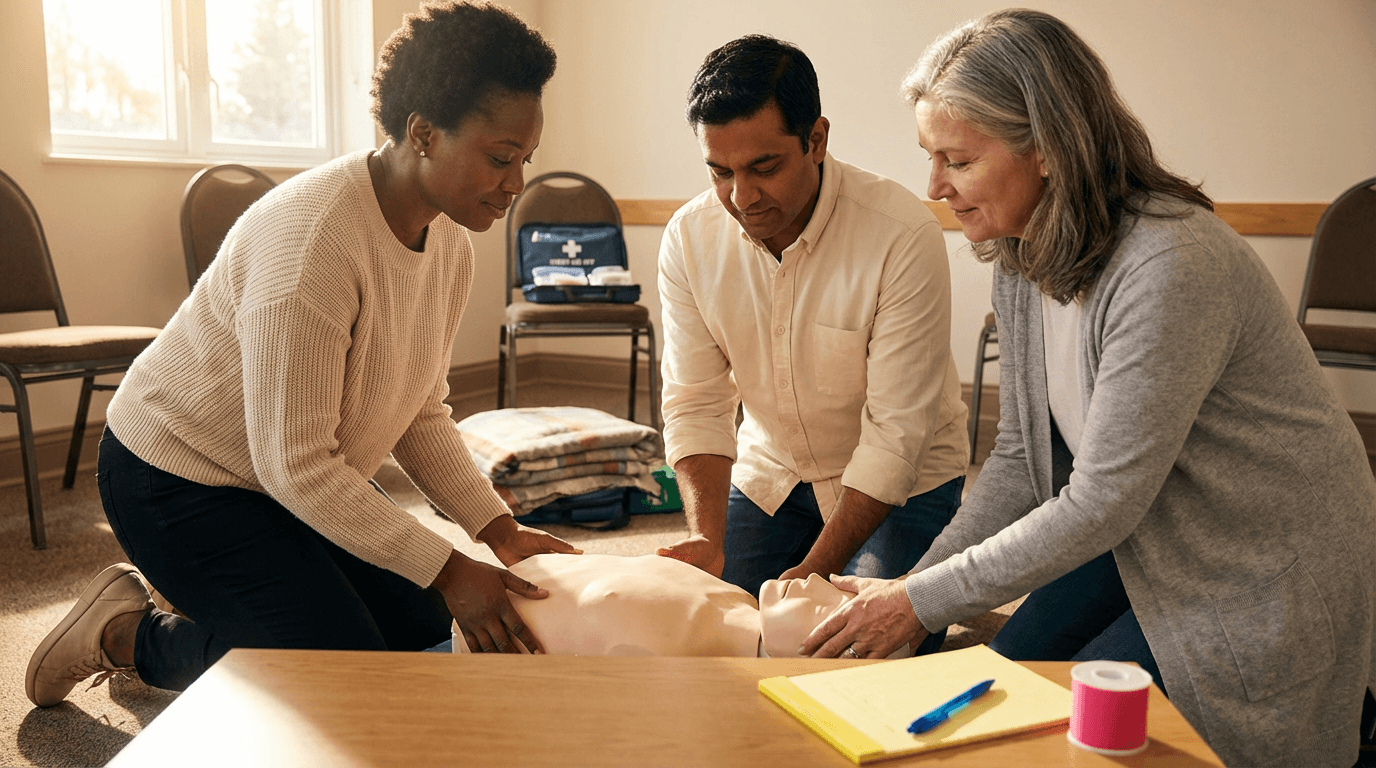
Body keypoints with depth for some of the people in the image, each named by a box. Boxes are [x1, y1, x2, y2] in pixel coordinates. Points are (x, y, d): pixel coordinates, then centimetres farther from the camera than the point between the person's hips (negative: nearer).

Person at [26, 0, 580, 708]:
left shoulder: (450, 242, -5)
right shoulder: (313, 238, -32)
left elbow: (420, 415, 3)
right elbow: (295, 465, -30)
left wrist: (498, 528, -8)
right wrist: (446, 570, -28)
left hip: (295, 484, 9)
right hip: (180, 482, -9)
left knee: (425, 636, 8)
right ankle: (130, 635, 9)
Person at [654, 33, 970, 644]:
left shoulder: (904, 236, -28)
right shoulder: (689, 238, -13)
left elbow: (895, 433, -25)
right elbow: (695, 404, -9)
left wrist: (813, 573, -27)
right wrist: (706, 535, -25)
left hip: (903, 482, -3)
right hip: (770, 474, 4)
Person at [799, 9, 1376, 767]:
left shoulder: (1170, 266, -32)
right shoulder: (1022, 261, -5)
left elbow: (1101, 502, -28)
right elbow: (1020, 460, 1)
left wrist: (924, 603, -21)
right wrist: (912, 584, -7)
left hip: (1262, 577, -7)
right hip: (1144, 541, 7)